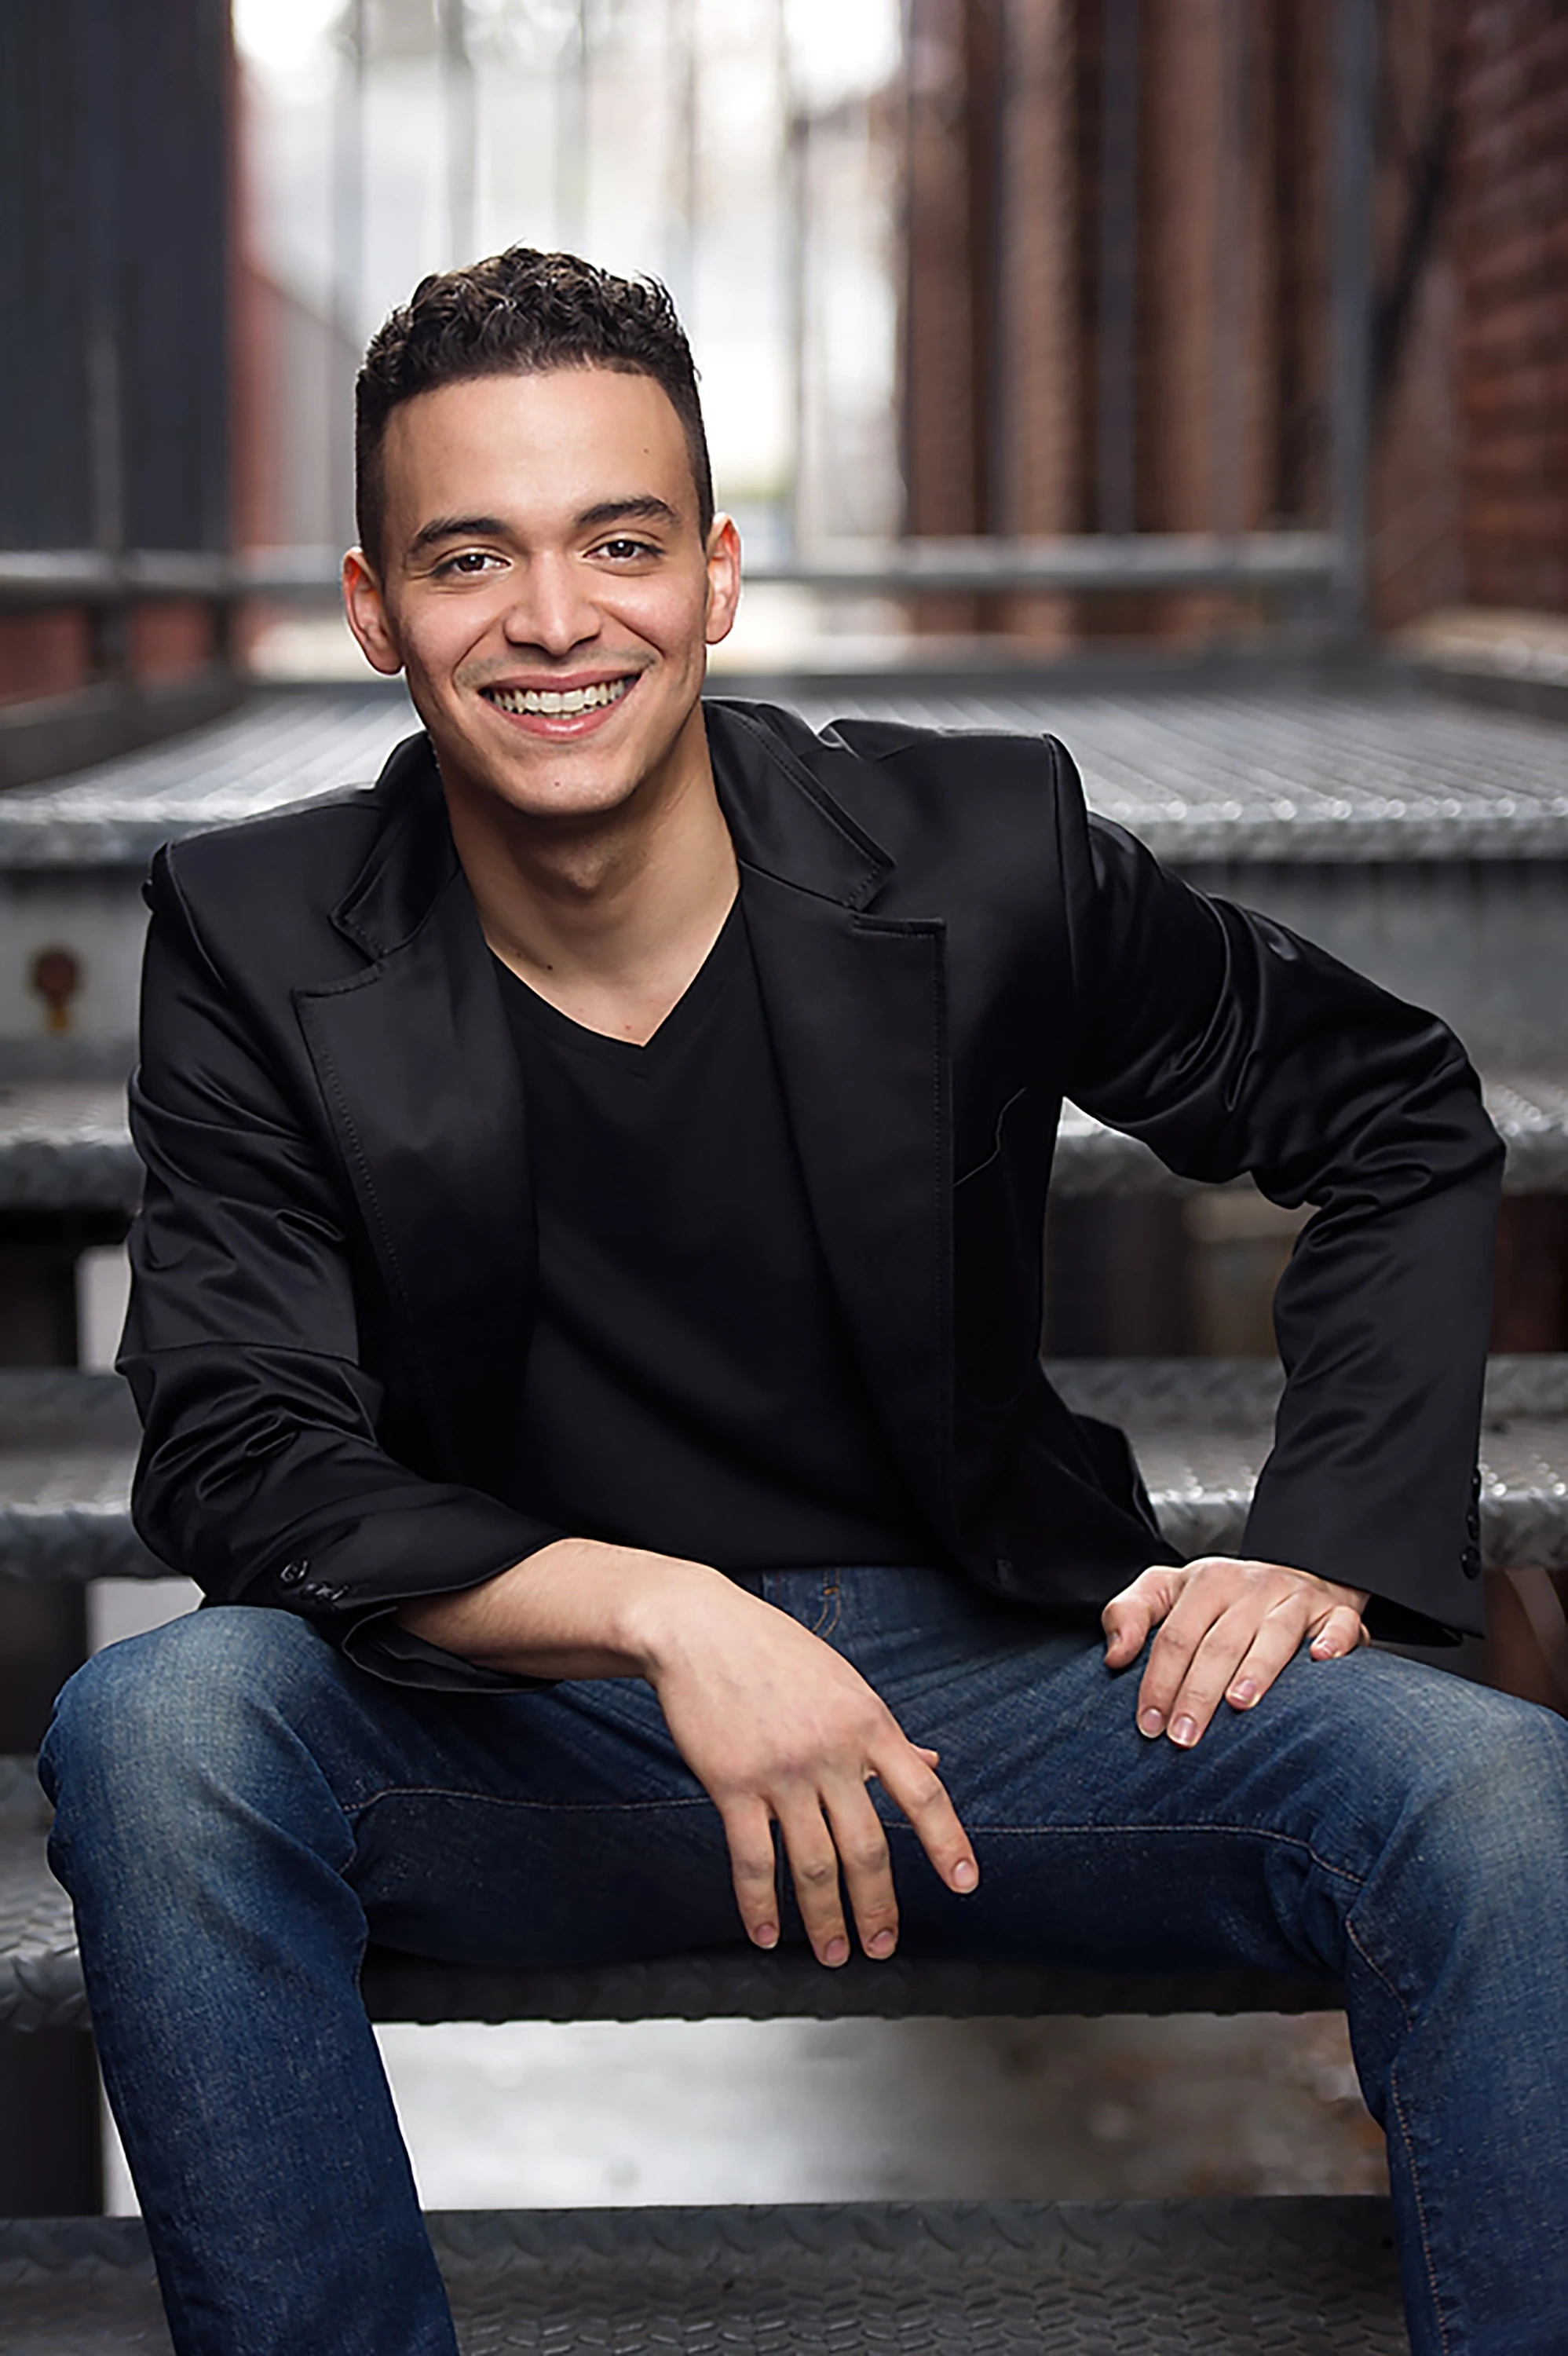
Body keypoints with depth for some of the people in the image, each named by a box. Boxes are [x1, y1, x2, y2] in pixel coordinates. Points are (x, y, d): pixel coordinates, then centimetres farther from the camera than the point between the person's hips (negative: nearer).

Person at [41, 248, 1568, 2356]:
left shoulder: (980, 856, -4)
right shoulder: (260, 951, -5)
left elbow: (1398, 1120, 9)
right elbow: (242, 1459, -11)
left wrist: (1326, 1542, -5)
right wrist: (658, 1612, -27)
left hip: (986, 1683, 1)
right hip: (522, 1739, 0)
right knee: (160, 1731, -30)